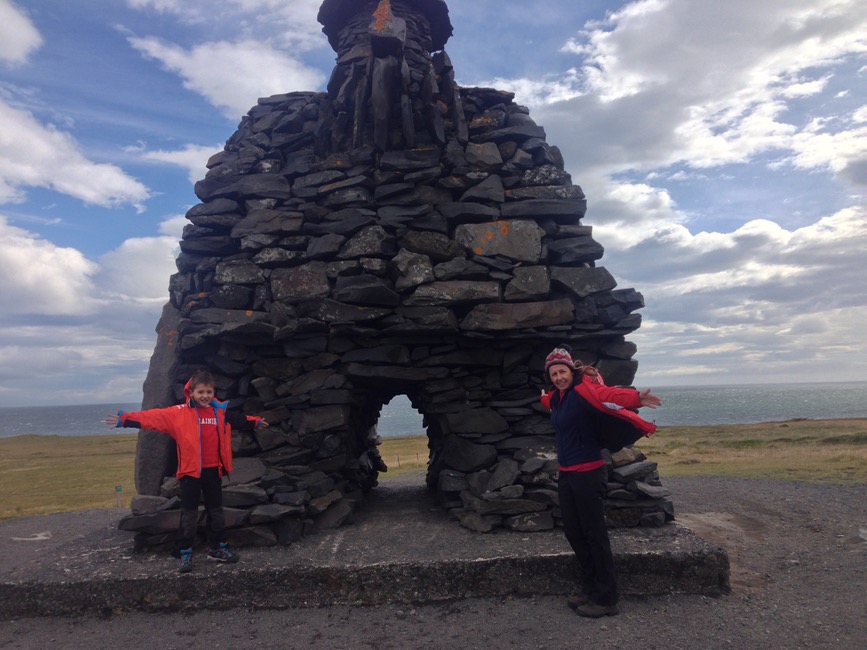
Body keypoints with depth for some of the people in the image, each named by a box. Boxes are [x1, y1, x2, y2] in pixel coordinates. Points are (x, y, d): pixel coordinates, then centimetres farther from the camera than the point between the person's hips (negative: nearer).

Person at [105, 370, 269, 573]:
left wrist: (256, 422, 32)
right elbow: (154, 417, -14)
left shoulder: (221, 411, 4)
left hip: (213, 471, 4)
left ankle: (217, 548, 28)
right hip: (190, 472, -4)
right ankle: (185, 554, 16)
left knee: (216, 511, 14)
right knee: (189, 514, 4)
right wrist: (125, 419, -21)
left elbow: (239, 419, 20)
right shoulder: (179, 413, -8)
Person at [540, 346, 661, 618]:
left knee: (594, 534, 0)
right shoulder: (555, 397, 8)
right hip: (566, 474, 8)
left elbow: (608, 396, -36)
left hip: (588, 473, -8)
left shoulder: (583, 389, -16)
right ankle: (590, 588, 30)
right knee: (573, 533, 15)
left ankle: (606, 599, 13)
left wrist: (636, 399, -51)